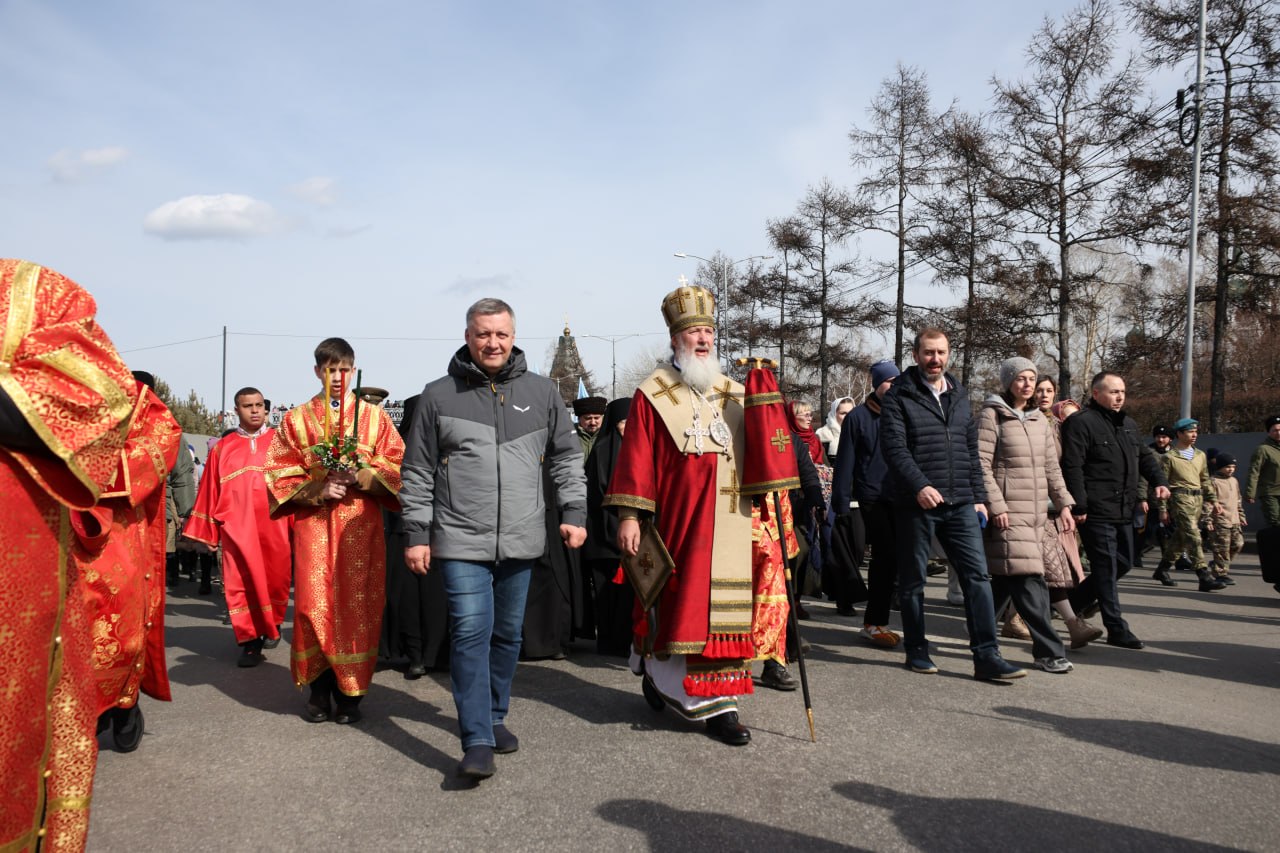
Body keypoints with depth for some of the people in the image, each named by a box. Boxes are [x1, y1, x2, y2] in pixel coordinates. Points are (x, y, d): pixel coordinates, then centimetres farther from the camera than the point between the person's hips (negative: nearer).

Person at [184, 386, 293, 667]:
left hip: (273, 526, -1)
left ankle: (273, 624, 32)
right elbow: (211, 492, 10)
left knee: (275, 580, 5)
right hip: (236, 527, 1)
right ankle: (250, 641, 10)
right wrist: (207, 533, 7)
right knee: (240, 584, 1)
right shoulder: (222, 448, 11)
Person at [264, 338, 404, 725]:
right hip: (313, 525, 0)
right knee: (315, 603, -2)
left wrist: (360, 476, -12)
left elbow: (396, 465, 5)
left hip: (361, 526, 0)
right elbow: (278, 473, 4)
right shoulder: (296, 419, 11)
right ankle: (320, 691, 9)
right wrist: (318, 489, -11)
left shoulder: (375, 417, 11)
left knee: (357, 604, -1)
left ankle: (350, 693, 8)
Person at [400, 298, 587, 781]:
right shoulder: (439, 396, 2)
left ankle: (493, 717, 30)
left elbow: (567, 458, 14)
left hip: (520, 541, 3)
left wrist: (573, 513, 6)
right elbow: (418, 473, 4)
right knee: (471, 633, -10)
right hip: (462, 541, -3)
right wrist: (416, 534, 2)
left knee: (508, 634, 12)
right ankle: (477, 742, -7)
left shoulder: (541, 392, 8)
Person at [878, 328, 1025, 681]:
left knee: (977, 576, -3)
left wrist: (979, 497, 12)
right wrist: (920, 485, -24)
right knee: (912, 580, 6)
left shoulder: (959, 396, 16)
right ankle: (916, 650, 20)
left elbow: (971, 451, 18)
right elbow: (894, 447, -12)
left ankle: (987, 657, -1)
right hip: (916, 504, -4)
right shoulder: (898, 396, -2)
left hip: (960, 504, 4)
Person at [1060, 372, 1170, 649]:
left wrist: (1159, 481, 8)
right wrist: (1078, 506, -20)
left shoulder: (1128, 424, 18)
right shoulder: (1080, 422, -10)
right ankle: (1116, 629, 3)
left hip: (1123, 512, 9)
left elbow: (1145, 456, 27)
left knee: (1123, 564, 15)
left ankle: (1072, 602, 29)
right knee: (1107, 569, -5)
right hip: (1096, 512, -9)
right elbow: (1072, 467, -16)